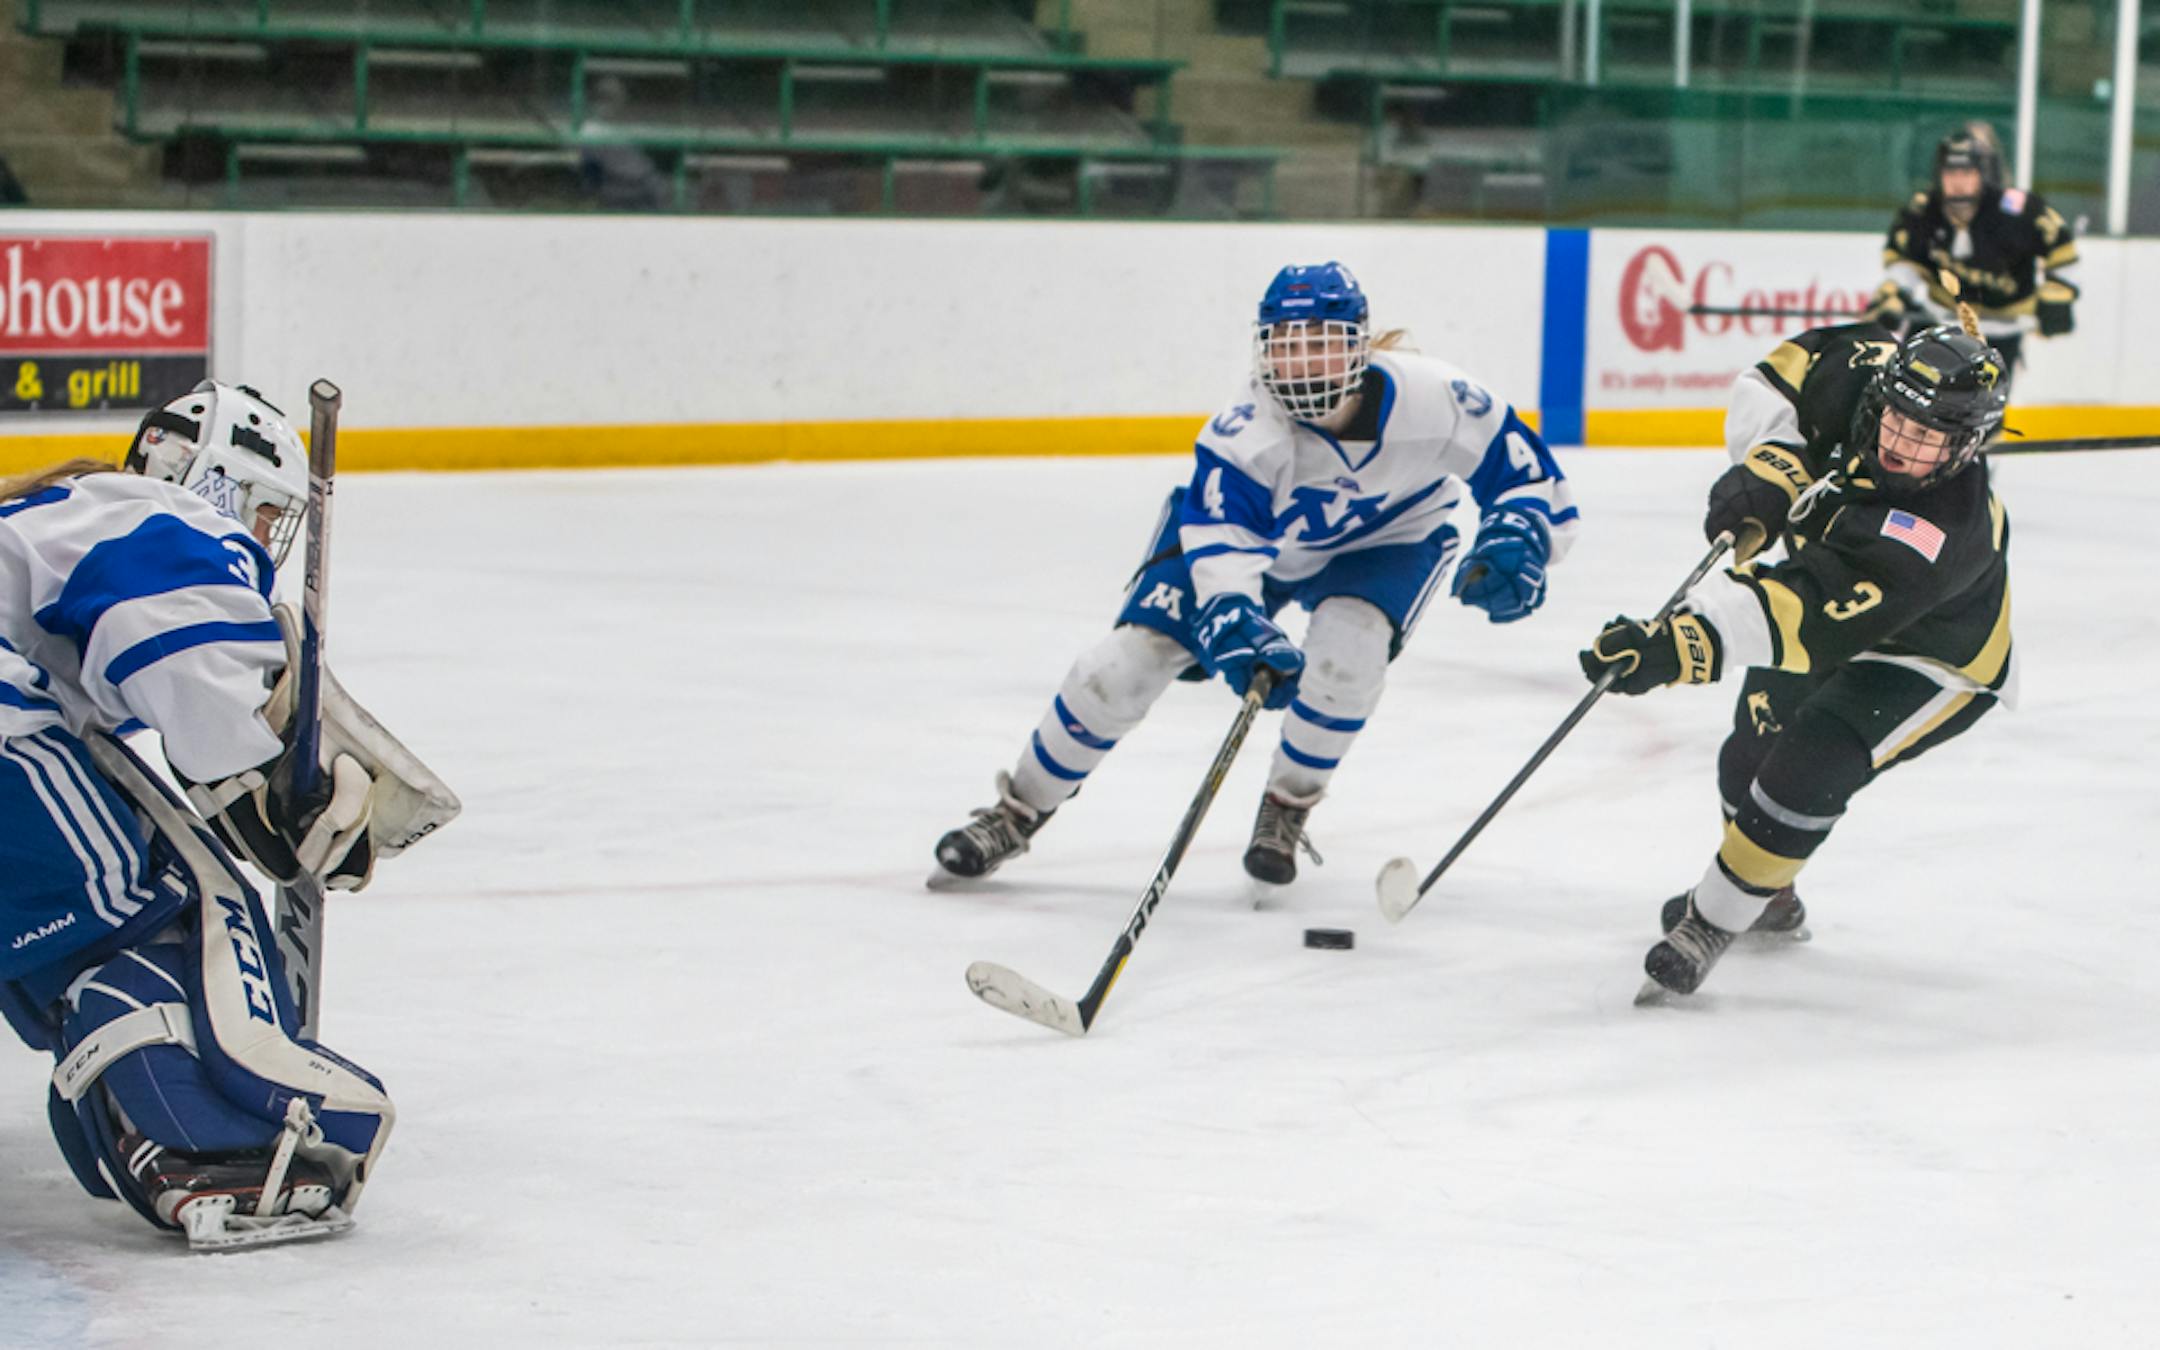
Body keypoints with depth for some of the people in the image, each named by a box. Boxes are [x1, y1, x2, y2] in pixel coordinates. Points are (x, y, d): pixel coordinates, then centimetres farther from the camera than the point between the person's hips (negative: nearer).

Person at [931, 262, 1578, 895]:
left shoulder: (1431, 398, -33)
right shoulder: (1247, 431, -37)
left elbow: (1520, 463, -21)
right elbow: (1221, 537, -46)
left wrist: (1513, 541, -39)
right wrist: (1235, 620, -64)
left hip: (1384, 538, 1)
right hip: (1253, 528, 0)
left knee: (1347, 650, -30)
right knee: (1130, 659, -9)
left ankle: (1286, 812, -1)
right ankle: (1017, 813, 11)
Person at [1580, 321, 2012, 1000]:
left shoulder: (1940, 531, -44)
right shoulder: (1860, 373, -26)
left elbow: (1808, 619, -51)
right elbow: (1787, 370, -5)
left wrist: (1677, 647, -60)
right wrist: (1766, 469, -21)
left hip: (1936, 666, -8)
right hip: (1839, 598, 8)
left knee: (1806, 768, -25)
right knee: (1751, 758, 16)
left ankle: (1713, 920, -5)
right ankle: (1770, 897, 44)